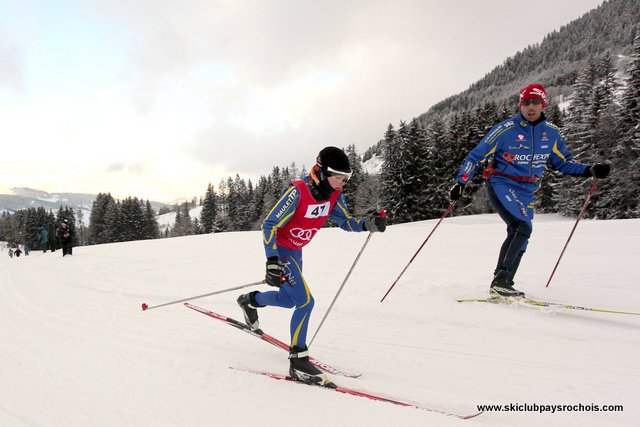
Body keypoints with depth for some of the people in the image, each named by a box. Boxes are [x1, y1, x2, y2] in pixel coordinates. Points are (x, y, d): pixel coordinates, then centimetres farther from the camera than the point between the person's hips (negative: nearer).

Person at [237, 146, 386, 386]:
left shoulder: (333, 194, -8)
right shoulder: (297, 192, -28)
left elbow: (345, 221, -1)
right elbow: (269, 224, -26)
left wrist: (367, 224, -22)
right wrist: (272, 262, -34)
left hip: (296, 252, 8)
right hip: (279, 250, -8)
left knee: (288, 300, 22)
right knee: (305, 301, -17)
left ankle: (250, 301, 49)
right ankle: (298, 362, -4)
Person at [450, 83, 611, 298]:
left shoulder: (551, 133, 5)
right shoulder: (505, 129, -10)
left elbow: (564, 162, 16)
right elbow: (476, 156, -6)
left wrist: (590, 171, 1)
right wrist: (460, 182, -14)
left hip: (527, 192, 6)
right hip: (501, 184, -6)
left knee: (520, 236, 5)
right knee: (523, 227, -24)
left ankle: (504, 285, 15)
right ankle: (500, 278, -20)